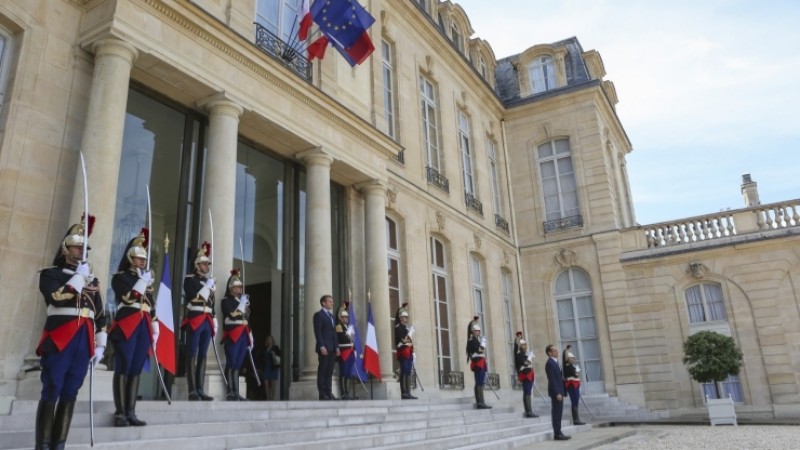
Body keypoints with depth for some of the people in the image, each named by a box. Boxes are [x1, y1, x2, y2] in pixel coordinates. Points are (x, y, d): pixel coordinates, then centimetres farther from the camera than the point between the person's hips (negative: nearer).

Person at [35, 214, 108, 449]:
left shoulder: (92, 280, 19)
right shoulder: (50, 274, 5)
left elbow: (101, 316, 18)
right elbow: (57, 298, -16)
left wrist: (100, 345, 11)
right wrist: (79, 277, -9)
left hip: (84, 341, 5)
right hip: (59, 340, -4)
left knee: (70, 394, 6)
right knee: (51, 393, -5)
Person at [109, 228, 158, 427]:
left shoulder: (147, 279, 21)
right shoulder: (120, 277, 3)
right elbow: (128, 298, -14)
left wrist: (155, 327, 15)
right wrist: (142, 281, -8)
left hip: (144, 327, 6)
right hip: (126, 326, -6)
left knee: (136, 371, 4)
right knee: (123, 369, -6)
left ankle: (131, 412, 7)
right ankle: (119, 413, -2)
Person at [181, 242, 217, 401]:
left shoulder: (210, 281, 21)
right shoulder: (190, 279, 2)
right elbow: (192, 298, -13)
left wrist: (214, 322, 17)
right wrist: (207, 287, -11)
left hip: (207, 322, 7)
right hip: (195, 320, -6)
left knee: (203, 356, 6)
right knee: (192, 356, -7)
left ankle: (200, 390, 7)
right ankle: (192, 391, -8)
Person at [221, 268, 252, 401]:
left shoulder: (244, 300, 22)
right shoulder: (226, 301, 2)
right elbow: (232, 315, -15)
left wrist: (250, 338, 19)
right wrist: (242, 303, -6)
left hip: (243, 336, 6)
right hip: (232, 336, -6)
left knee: (238, 365, 5)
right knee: (231, 364, -9)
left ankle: (236, 393, 5)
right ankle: (230, 393, -9)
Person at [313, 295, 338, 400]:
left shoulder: (331, 315, 20)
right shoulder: (318, 315, -4)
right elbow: (318, 332, -11)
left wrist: (336, 347, 14)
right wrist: (321, 346, -19)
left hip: (332, 348, 8)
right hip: (324, 348, -8)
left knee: (329, 371, 8)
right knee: (322, 371, -3)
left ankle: (329, 393, 11)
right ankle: (322, 394, 0)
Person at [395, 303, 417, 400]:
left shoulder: (408, 328, 20)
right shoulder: (398, 327, -2)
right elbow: (403, 340, -12)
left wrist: (412, 353, 17)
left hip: (409, 353, 8)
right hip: (403, 352, -8)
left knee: (408, 373, 6)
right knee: (404, 372, -10)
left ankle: (408, 393, 8)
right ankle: (404, 393, -11)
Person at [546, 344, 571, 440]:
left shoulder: (555, 362, 16)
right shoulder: (549, 363, -15)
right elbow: (552, 380, -20)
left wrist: (560, 392, 16)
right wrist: (557, 393, -23)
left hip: (559, 391, 10)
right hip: (556, 392, -10)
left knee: (558, 412, 11)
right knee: (556, 412, -7)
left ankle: (558, 432, 16)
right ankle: (557, 434, -4)